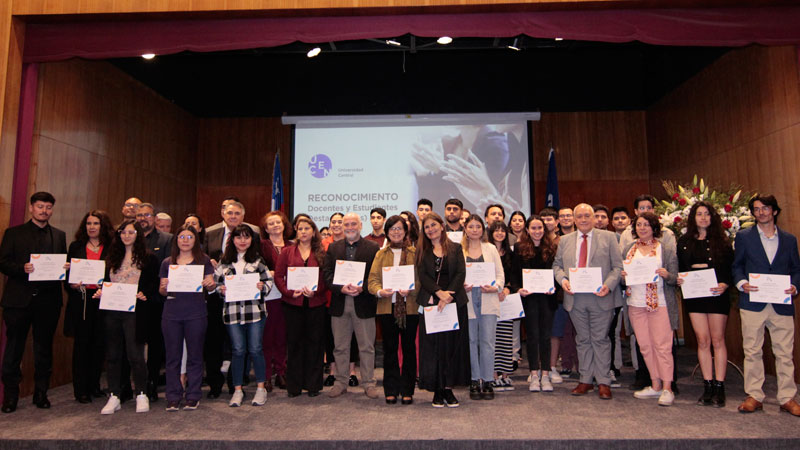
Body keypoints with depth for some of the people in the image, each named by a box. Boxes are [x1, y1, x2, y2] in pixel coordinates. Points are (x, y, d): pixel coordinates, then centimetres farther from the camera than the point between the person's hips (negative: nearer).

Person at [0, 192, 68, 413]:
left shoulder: (59, 236, 13)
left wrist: (66, 268, -10)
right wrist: (22, 268, -18)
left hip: (48, 299, 2)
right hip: (19, 298, -2)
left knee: (44, 349, 9)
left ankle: (41, 393, 19)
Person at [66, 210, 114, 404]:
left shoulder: (111, 249, 5)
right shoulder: (75, 247, 10)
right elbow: (67, 273, 10)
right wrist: (73, 285, -9)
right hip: (80, 301, 1)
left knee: (99, 344, 5)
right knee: (81, 343, 3)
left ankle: (94, 386, 19)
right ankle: (81, 389, 11)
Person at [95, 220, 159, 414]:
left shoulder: (148, 258, 1)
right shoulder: (113, 258, 15)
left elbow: (155, 284, -2)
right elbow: (106, 282, 18)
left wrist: (144, 294, -18)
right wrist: (100, 292, -1)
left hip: (134, 312, -4)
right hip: (111, 312, 5)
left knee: (135, 355, -1)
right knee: (113, 355, 9)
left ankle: (141, 395, 13)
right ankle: (114, 397, 19)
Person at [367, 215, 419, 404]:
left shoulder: (415, 253, 6)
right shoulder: (380, 254, 12)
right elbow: (372, 279, 3)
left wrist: (410, 290, -20)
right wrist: (380, 291, -18)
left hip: (410, 306, -1)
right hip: (387, 307, 2)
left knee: (409, 348, 5)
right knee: (389, 349, 6)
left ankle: (407, 390, 15)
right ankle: (391, 390, 16)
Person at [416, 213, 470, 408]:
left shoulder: (455, 248, 9)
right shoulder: (422, 251, 9)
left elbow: (461, 273, -1)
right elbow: (422, 275, -1)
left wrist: (448, 295, -14)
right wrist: (439, 292, -16)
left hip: (454, 302, 0)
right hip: (430, 303, 0)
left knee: (452, 344, 2)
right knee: (433, 346, 1)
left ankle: (449, 388, 12)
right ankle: (437, 390, 9)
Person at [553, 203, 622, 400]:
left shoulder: (608, 237, 3)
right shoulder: (565, 240, 11)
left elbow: (618, 266, 0)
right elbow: (557, 264, 12)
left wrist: (609, 284, -15)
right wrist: (562, 279, -8)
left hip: (600, 297, -2)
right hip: (575, 297, 3)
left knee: (600, 339, 3)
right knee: (583, 340, 11)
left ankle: (603, 382, 14)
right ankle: (585, 380, 21)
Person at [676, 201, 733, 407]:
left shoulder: (721, 241, 2)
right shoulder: (684, 242, 9)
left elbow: (732, 268, -1)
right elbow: (679, 268, 12)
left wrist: (724, 284, -17)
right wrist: (679, 279, -8)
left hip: (717, 295, -2)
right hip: (694, 295, 2)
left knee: (717, 340, 3)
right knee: (702, 341, 5)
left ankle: (719, 387, 10)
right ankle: (708, 386, 12)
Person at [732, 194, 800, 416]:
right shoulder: (743, 237, 7)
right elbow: (737, 266, 9)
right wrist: (741, 283, -8)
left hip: (782, 304, 1)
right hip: (753, 303, -1)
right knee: (752, 352, 4)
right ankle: (754, 396, 13)